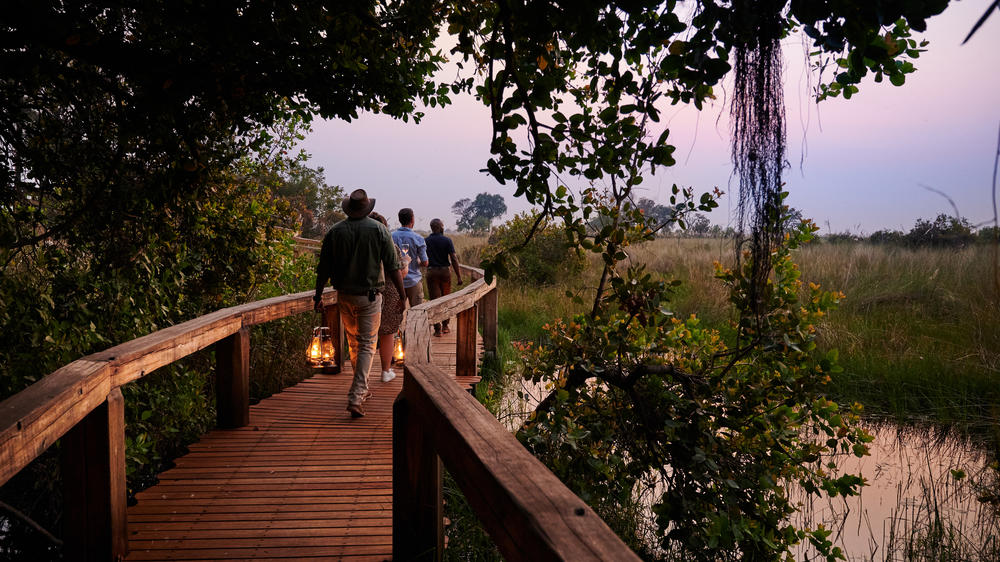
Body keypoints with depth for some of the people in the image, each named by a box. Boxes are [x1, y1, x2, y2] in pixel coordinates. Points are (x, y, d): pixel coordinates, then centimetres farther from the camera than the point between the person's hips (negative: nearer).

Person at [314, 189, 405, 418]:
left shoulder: (335, 232, -1)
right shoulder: (378, 230, -6)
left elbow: (324, 269, 2)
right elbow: (392, 267, -7)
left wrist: (318, 296, 13)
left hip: (345, 296, 3)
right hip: (370, 296, -3)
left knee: (354, 343, 19)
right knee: (367, 345, 1)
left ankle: (362, 389, 32)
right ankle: (356, 398, -11)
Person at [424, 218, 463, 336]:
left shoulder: (425, 241, 0)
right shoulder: (447, 240, -5)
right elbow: (454, 259, -8)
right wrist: (459, 276, -5)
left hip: (431, 272, 0)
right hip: (445, 271, 0)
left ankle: (437, 329, -1)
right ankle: (445, 326, 20)